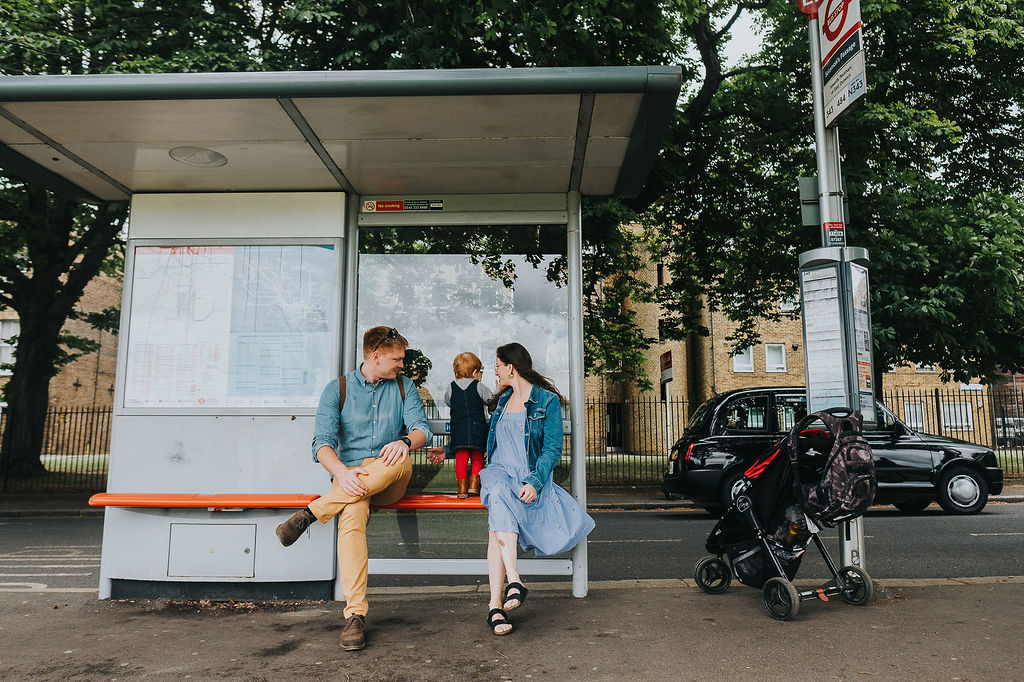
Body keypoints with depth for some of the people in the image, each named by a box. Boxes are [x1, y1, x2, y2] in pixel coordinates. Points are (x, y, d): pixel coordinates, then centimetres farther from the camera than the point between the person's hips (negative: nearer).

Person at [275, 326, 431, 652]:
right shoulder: (338, 389, 4)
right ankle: (355, 616, -33)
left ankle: (312, 513, -28)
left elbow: (422, 426, 1)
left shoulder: (403, 386, 11)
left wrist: (405, 441, -24)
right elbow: (322, 442, -7)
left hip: (390, 481, 2)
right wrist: (342, 473, -28)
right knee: (352, 515, -35)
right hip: (351, 474, -1)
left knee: (400, 460, -35)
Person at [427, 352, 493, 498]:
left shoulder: (451, 388, 10)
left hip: (458, 429, 1)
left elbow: (447, 402, 25)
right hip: (477, 427, -1)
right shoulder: (479, 387, 3)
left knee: (461, 458, 3)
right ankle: (474, 484, 5)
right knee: (477, 458, 11)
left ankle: (462, 487, 1)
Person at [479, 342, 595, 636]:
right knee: (500, 494, -35)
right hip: (500, 472, 4)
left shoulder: (547, 400, 2)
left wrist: (535, 482, -21)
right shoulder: (502, 400, 20)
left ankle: (496, 605, -35)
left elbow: (553, 449, -5)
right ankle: (514, 581, -43)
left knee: (498, 521, -34)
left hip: (530, 477, -3)